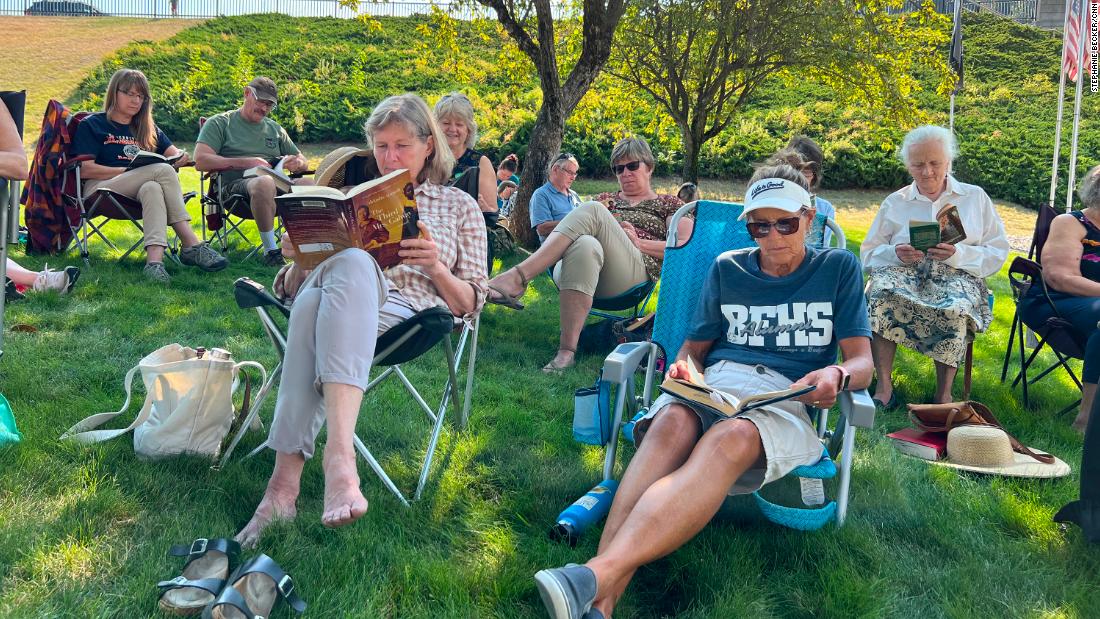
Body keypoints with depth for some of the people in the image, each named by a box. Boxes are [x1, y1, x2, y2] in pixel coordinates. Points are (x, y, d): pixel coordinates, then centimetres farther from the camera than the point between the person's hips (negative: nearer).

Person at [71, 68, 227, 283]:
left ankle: (154, 260, -54)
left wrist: (180, 157, -7)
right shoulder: (92, 124, 10)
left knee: (152, 188, -36)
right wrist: (128, 171, -14)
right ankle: (192, 245, -41)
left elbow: (173, 153, 19)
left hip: (140, 191, 4)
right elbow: (85, 170, -3)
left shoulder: (148, 129, 27)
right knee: (163, 170, -30)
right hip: (100, 189, -4)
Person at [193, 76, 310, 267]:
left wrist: (297, 163, 2)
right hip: (236, 184, -4)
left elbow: (303, 162, 29)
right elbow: (201, 161, -3)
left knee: (308, 185, -28)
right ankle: (271, 250, -32)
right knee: (265, 183, -41)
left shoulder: (275, 129, 28)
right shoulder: (220, 123, 13)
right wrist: (246, 163, -11)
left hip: (277, 183, 5)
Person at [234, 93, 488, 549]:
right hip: (341, 292, 2)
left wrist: (436, 267, -3)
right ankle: (339, 456, -51)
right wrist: (301, 257, 2)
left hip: (402, 314, -2)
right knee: (348, 262, -38)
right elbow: (295, 283, 26)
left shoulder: (460, 207, 25)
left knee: (351, 264, -39)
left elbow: (470, 304, 17)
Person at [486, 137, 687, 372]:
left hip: (638, 270, -3)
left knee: (592, 210, -29)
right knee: (584, 246, -38)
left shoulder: (669, 204, 25)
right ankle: (567, 350, -49)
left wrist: (639, 242, -4)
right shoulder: (606, 200, 35)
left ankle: (517, 278, -41)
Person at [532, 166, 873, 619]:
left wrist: (836, 374, -16)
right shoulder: (727, 269, 21)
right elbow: (693, 347, 23)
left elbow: (863, 363, 9)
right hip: (717, 381, 2)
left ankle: (599, 574, -58)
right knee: (672, 423, -38)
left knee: (732, 437, -41)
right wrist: (683, 368, -2)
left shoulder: (838, 268, 15)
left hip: (789, 398, -2)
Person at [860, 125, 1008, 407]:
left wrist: (957, 254, -11)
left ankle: (944, 394, -27)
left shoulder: (975, 197, 16)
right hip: (903, 272, 1)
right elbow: (869, 254, 13)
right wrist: (896, 254, -10)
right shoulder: (895, 202, 19)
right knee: (880, 293, -35)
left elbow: (998, 252, 9)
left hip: (957, 275, -1)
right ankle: (883, 387, -31)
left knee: (955, 309, -38)